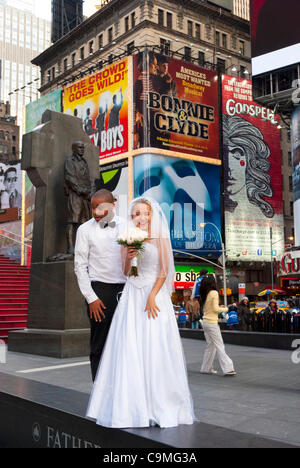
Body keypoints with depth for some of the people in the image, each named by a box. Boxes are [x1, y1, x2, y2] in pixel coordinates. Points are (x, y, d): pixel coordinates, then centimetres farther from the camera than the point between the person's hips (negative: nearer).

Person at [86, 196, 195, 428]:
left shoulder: (160, 238, 2)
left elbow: (164, 271, -3)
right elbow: (125, 272, 13)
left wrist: (152, 296, -14)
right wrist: (128, 258, -7)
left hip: (155, 294, -3)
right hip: (132, 296, 3)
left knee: (154, 348, -4)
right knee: (129, 350, -1)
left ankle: (158, 404, 6)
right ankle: (132, 404, 8)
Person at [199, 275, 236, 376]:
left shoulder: (204, 294, 9)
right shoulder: (214, 293, -12)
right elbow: (215, 309, -15)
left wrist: (219, 307, 15)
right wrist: (225, 309, 2)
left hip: (205, 322, 7)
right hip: (212, 323, -7)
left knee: (211, 346, 15)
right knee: (220, 346, -6)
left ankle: (206, 368, 18)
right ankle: (228, 369, -7)